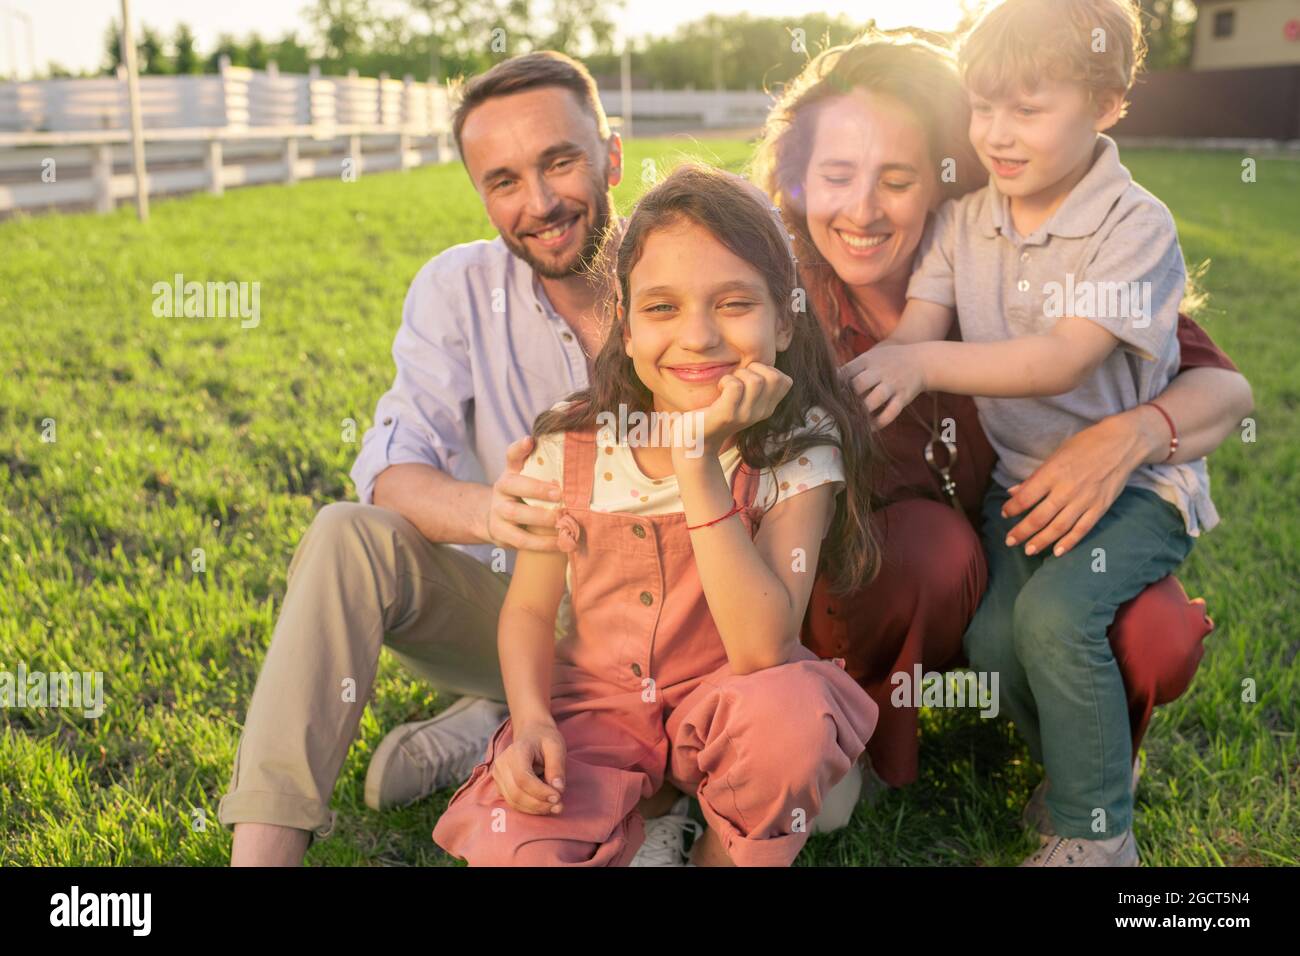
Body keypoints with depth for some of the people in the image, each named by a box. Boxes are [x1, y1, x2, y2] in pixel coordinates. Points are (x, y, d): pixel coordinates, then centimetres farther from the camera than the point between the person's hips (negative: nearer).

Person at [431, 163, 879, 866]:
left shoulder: (797, 451, -15)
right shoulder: (572, 444, -9)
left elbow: (762, 650, -27)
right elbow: (529, 607, 1)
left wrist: (698, 461, -33)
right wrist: (532, 719, -19)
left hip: (722, 708, -1)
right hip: (595, 702, 1)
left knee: (792, 709, -34)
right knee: (512, 848, -25)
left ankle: (724, 854, -3)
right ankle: (645, 826, 7)